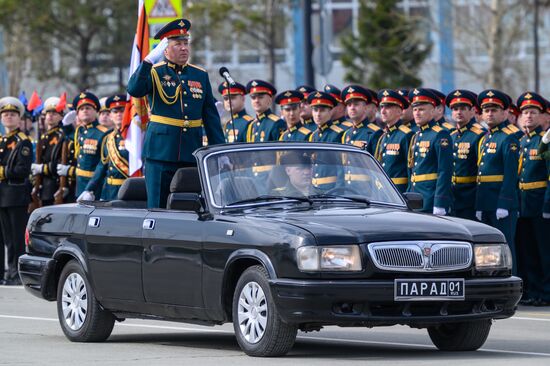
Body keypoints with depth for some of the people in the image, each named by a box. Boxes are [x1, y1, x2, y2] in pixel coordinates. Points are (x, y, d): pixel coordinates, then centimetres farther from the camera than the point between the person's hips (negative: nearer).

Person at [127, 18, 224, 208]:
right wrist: (150, 60, -25)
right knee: (158, 209, -2)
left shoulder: (201, 75, 13)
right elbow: (134, 90, -20)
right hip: (160, 153, -3)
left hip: (191, 155, 3)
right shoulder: (155, 73, 2)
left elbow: (211, 116, 15)